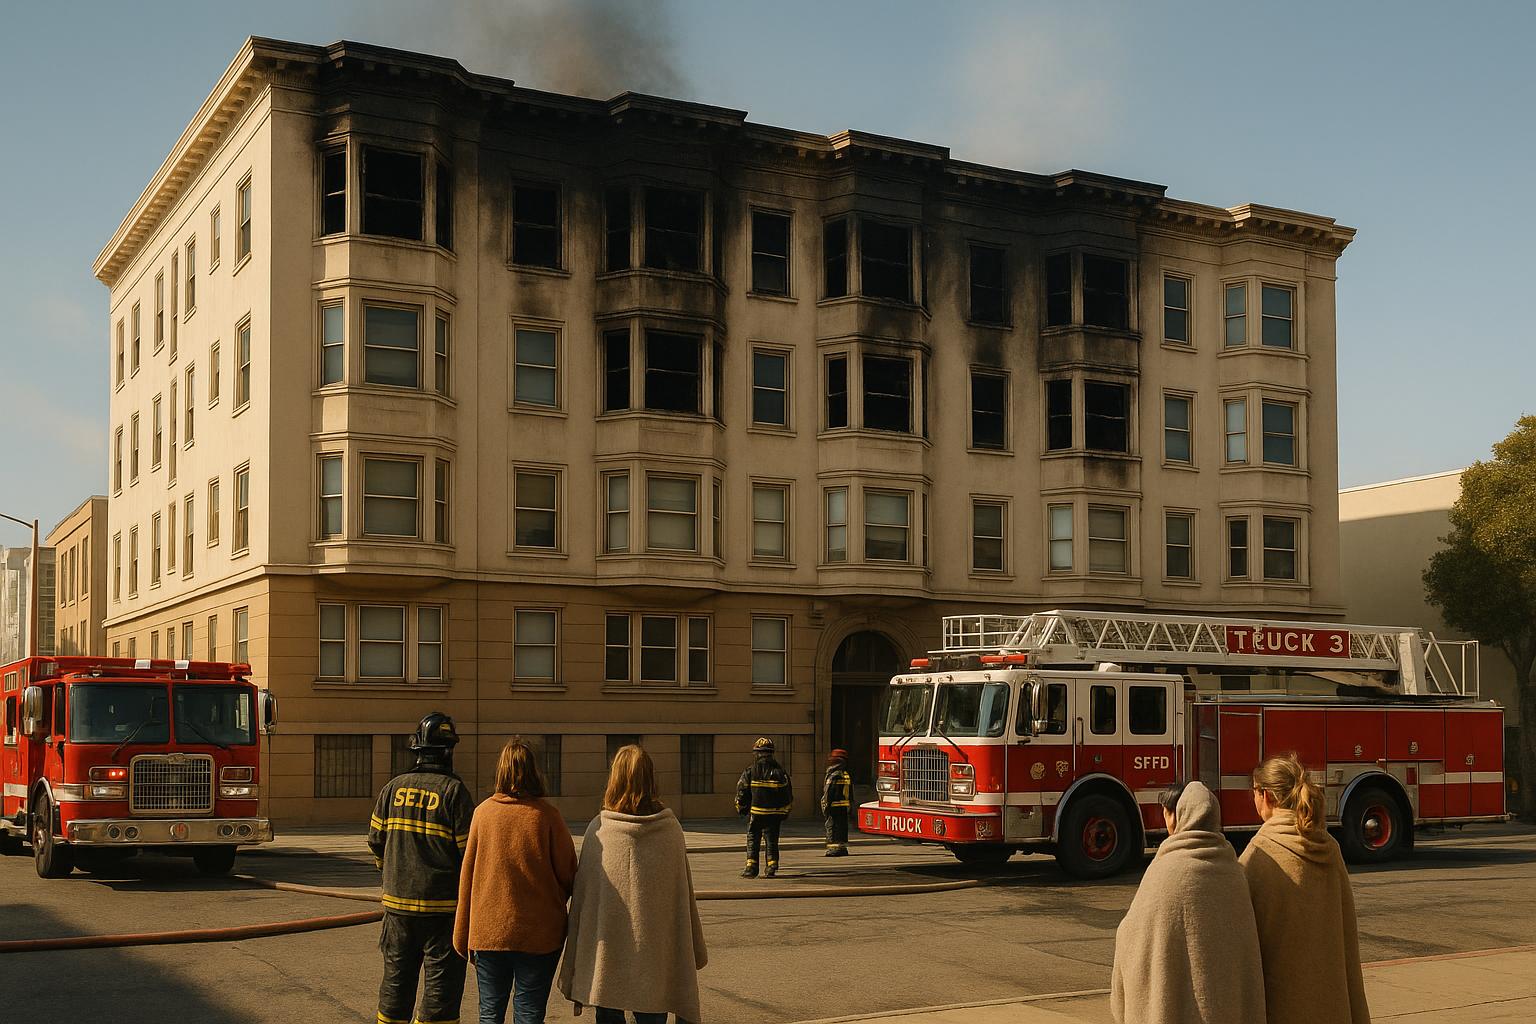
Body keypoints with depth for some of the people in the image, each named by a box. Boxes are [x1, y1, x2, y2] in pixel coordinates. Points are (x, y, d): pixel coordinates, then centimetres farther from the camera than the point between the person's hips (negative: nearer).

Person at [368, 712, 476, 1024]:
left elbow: (375, 839, 9)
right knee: (441, 984, 2)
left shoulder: (394, 787, 2)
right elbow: (470, 849, -12)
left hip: (398, 901, 4)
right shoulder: (454, 790, -11)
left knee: (397, 977, 17)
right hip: (442, 905, -4)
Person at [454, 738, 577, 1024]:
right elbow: (568, 873, -3)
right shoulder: (546, 815, -9)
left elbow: (467, 875, 2)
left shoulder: (483, 812, -3)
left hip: (488, 933, 2)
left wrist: (463, 936, 10)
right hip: (539, 935, -2)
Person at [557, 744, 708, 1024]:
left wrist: (574, 968, 7)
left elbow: (582, 896, -3)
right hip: (656, 954, 0)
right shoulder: (670, 829, -5)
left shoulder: (598, 830, -8)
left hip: (605, 956, 0)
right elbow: (684, 895, 0)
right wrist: (696, 953, 11)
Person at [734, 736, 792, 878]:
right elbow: (788, 793, 5)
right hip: (775, 813, 2)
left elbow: (741, 791, -2)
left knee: (753, 840, 7)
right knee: (772, 840, 8)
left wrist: (740, 808, 12)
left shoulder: (750, 771, -6)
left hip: (755, 812, -2)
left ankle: (751, 868, 4)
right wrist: (785, 812, 15)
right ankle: (771, 868, 4)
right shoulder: (779, 771, 2)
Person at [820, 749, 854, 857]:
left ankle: (834, 848, -6)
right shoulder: (848, 776, 11)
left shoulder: (833, 777, -13)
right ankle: (843, 847, 15)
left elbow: (828, 794, -15)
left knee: (832, 827, -3)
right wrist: (850, 807, 20)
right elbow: (850, 794, 15)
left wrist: (825, 807, -11)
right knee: (843, 827, 13)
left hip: (834, 807, -7)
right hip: (844, 807, 8)